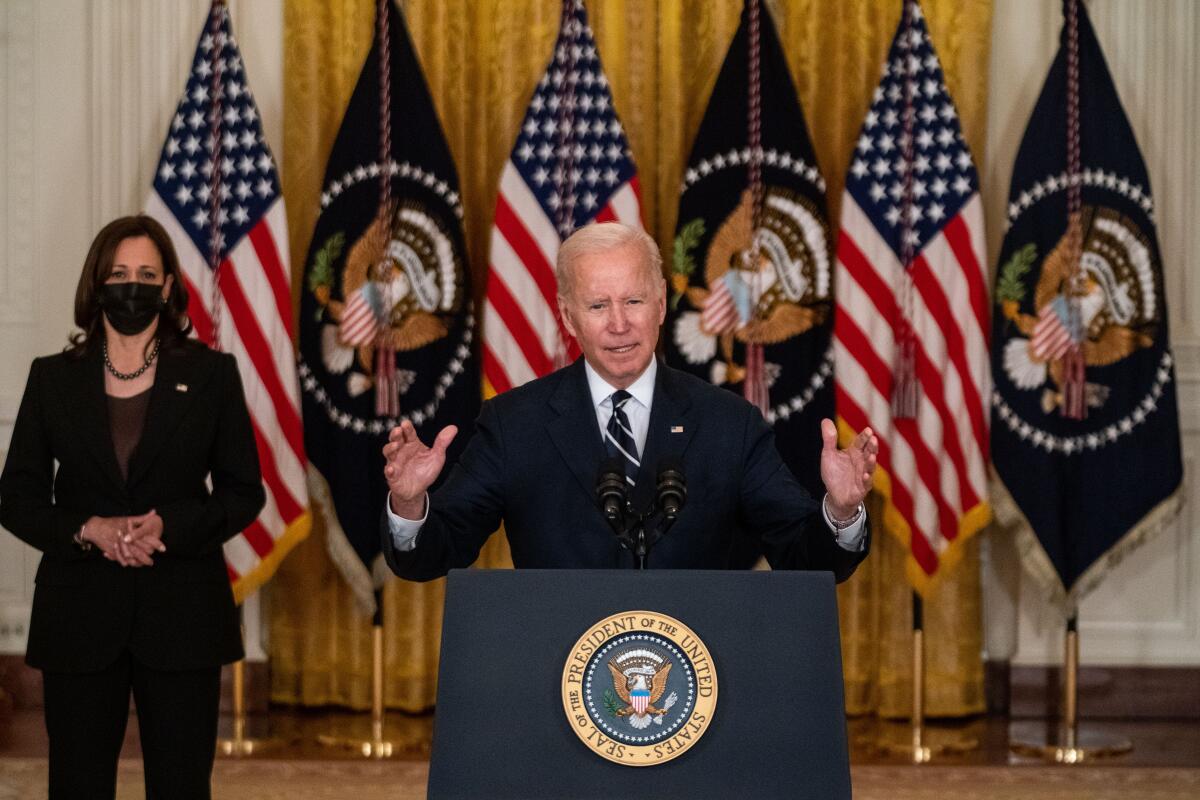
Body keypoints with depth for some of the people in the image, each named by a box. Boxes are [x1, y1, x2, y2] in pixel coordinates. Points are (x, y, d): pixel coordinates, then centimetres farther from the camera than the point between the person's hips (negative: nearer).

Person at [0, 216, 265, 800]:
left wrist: (168, 524, -14)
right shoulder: (53, 379, 7)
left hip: (181, 619, -1)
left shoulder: (210, 375, 5)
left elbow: (244, 493, 4)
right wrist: (90, 529, -13)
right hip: (79, 617, 1)